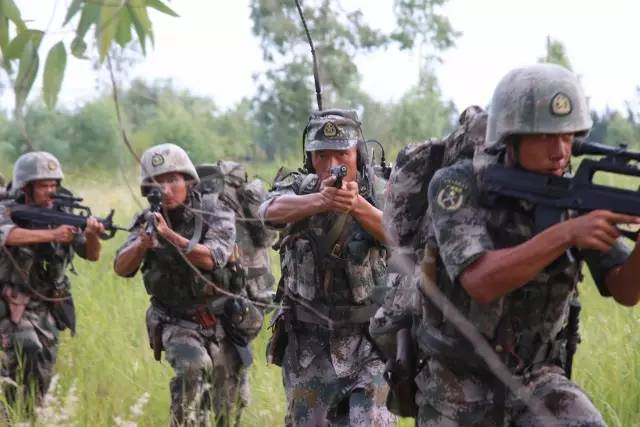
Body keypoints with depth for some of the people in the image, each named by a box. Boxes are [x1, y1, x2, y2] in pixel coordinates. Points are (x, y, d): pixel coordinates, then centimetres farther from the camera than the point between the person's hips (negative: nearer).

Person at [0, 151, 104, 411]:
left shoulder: (62, 215, 1)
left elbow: (91, 254, -5)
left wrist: (92, 235, -29)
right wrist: (51, 234, -45)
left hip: (48, 308, 5)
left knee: (42, 376, 7)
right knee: (29, 358, -24)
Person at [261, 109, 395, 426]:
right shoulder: (298, 189, -3)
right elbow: (271, 211, -27)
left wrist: (357, 205, -47)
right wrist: (320, 200, -47)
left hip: (370, 343, -2)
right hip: (308, 347, 2)